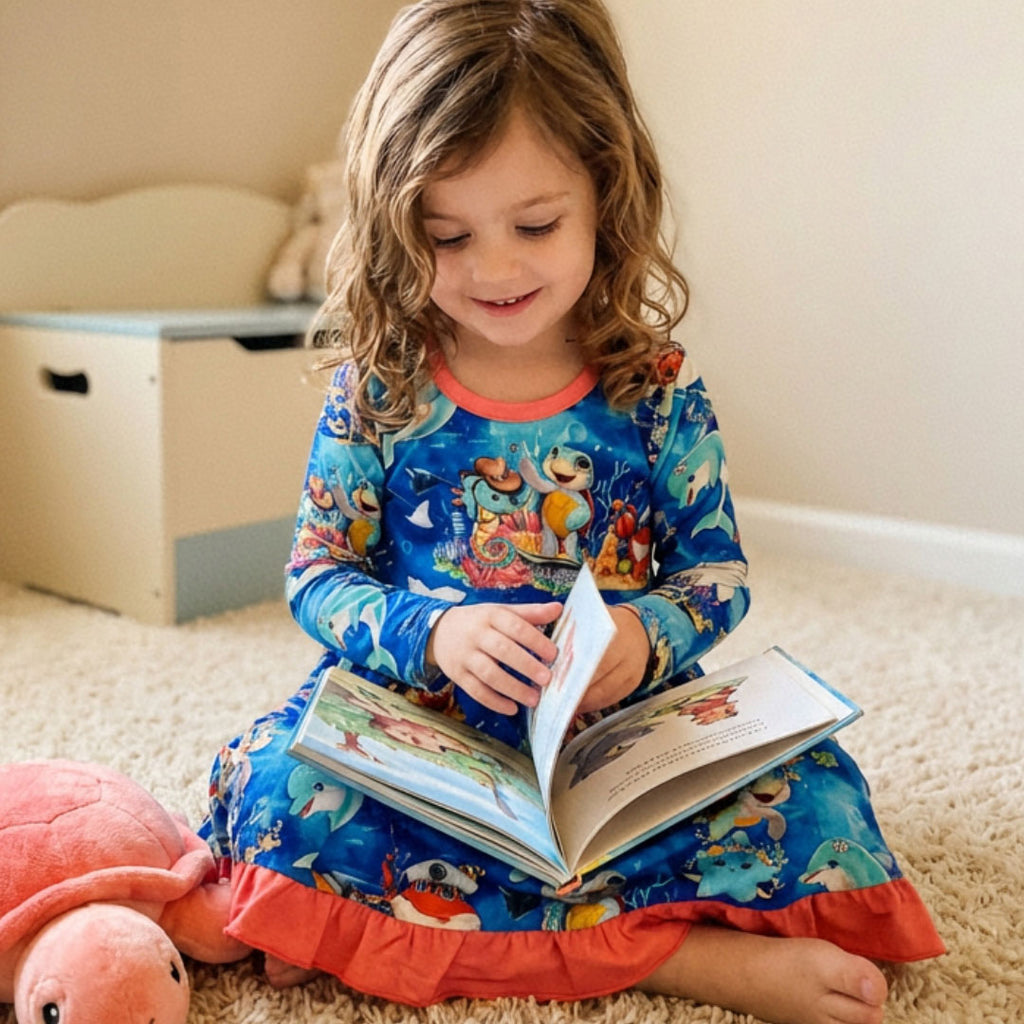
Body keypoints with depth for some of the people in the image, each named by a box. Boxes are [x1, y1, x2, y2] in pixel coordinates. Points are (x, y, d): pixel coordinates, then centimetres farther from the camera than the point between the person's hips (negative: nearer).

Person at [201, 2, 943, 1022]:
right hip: (419, 726, 0)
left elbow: (718, 566, 3)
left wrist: (646, 632, -20)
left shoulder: (658, 390, -2)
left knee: (811, 789, -21)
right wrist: (433, 634, -21)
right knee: (272, 781, -30)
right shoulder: (374, 392, -3)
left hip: (620, 725, 0)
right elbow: (318, 575, -1)